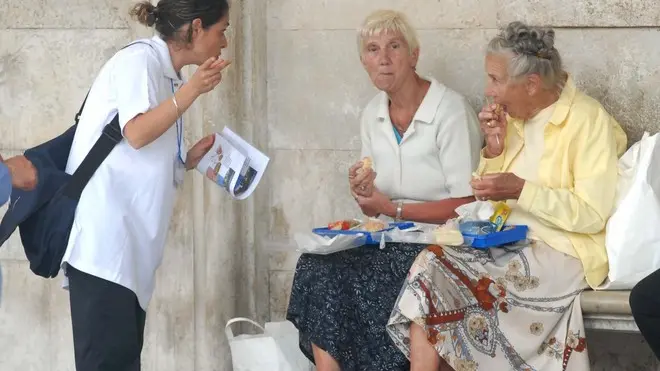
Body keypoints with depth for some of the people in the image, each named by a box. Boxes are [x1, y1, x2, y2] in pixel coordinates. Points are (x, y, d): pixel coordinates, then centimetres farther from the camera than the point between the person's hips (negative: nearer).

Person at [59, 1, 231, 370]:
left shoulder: (165, 75, 19)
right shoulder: (139, 59, -7)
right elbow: (137, 133, -22)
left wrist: (191, 159, 9)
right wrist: (193, 89, -25)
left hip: (128, 245, 10)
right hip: (104, 240, -10)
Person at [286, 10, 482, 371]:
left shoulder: (450, 110, -11)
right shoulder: (372, 115, 10)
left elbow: (465, 204, -13)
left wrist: (394, 209, -15)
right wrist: (364, 193, -8)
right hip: (389, 239, 6)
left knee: (367, 280, -29)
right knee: (317, 267, -21)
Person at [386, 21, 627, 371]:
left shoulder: (587, 119, -9)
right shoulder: (514, 117, 13)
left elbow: (593, 214, -16)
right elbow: (490, 198, 16)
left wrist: (522, 190, -22)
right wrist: (494, 149, -1)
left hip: (561, 251, -7)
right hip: (507, 243, 7)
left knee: (434, 273, -24)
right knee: (430, 265, -22)